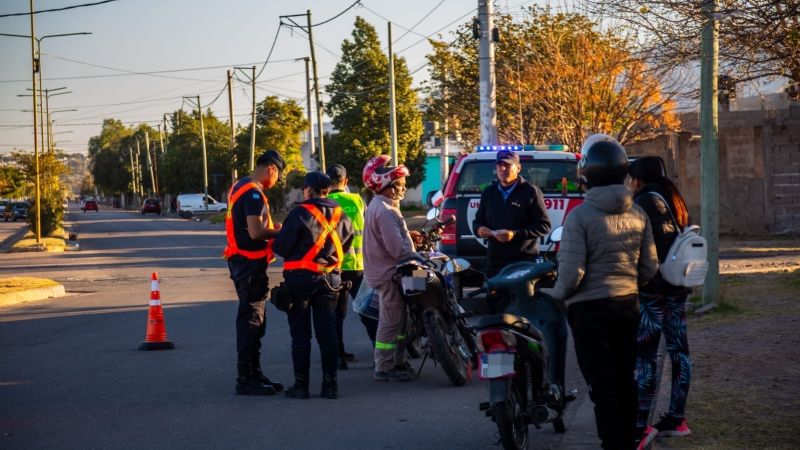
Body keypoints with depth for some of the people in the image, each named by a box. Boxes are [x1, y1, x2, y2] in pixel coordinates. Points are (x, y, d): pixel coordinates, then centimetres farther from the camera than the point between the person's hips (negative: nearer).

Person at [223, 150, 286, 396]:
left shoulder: (239, 187, 15)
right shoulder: (253, 193, -17)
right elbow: (256, 232, -25)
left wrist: (271, 228, 11)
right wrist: (278, 231, -9)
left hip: (241, 261, 10)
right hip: (250, 263, -10)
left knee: (254, 320, 16)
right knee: (251, 321, -6)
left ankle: (254, 374, 23)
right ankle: (246, 379, -2)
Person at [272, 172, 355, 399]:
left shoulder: (300, 214, -14)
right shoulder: (340, 216, 4)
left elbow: (281, 247, -13)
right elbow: (346, 245, 12)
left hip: (301, 277, -4)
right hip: (331, 278, 4)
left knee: (300, 334, 3)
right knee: (327, 333, 8)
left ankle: (301, 384, 3)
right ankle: (330, 383, 6)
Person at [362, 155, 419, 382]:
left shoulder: (377, 206, 14)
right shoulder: (385, 211, -21)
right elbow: (397, 248, -26)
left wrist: (410, 236, 12)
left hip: (385, 271, 11)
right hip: (389, 273, -11)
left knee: (397, 320, 18)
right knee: (391, 322, -5)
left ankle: (397, 361, 27)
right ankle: (384, 368, -1)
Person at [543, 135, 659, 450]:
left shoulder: (580, 216, -15)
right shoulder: (637, 214, 2)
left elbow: (572, 273, -18)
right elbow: (650, 267, 6)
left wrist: (557, 294, 1)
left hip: (591, 309, -6)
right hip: (629, 305, 6)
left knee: (602, 384, 0)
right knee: (626, 379, 15)